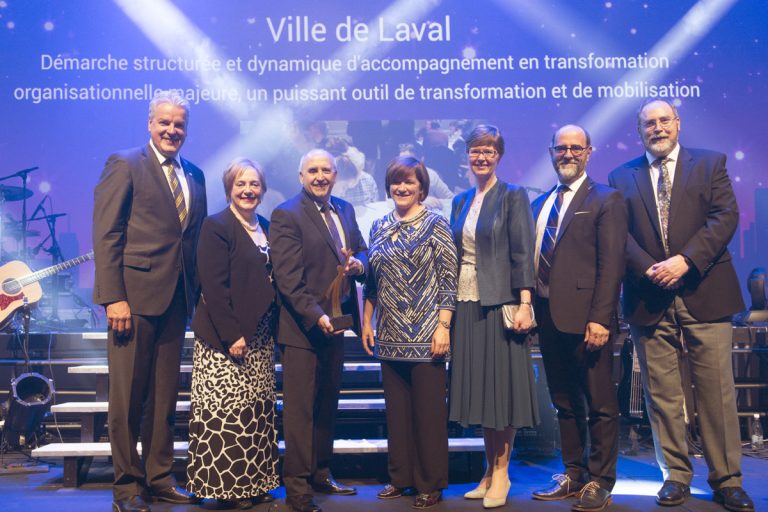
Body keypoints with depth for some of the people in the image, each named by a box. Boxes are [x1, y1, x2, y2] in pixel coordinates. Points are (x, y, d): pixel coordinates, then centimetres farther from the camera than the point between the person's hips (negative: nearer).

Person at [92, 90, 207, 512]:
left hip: (176, 298, 6)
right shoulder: (124, 165, -2)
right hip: (135, 294, -5)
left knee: (165, 395, 12)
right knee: (128, 394, 2)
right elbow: (106, 235, -8)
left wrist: (195, 290, 8)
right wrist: (113, 297, -16)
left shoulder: (194, 175, 16)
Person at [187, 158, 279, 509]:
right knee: (226, 412, -4)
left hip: (261, 338, 7)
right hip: (225, 336, -7)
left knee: (257, 411, 11)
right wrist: (232, 335, -19)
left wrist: (271, 331, 7)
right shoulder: (216, 226, -8)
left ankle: (255, 482, 21)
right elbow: (214, 287, -15)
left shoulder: (266, 228, 13)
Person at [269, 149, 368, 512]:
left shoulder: (345, 210, 12)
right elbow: (287, 278, -15)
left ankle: (320, 474, 29)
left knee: (327, 406, 16)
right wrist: (316, 316, -22)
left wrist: (359, 263, -5)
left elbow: (361, 249, 19)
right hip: (303, 326, -7)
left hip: (336, 323, 7)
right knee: (300, 410, 0)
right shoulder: (286, 215, -9)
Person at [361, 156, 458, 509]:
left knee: (428, 410, 3)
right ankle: (401, 476, 26)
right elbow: (372, 281, 14)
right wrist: (366, 322, 9)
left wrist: (443, 327, -14)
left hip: (425, 334, -5)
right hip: (390, 335, 5)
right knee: (396, 408, 12)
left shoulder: (435, 225, -5)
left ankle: (431, 483, 17)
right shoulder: (379, 227, 10)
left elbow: (448, 280, -9)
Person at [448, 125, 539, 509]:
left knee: (501, 384, 0)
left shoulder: (513, 197, -2)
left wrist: (524, 304, -17)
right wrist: (448, 304, 9)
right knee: (478, 385, 9)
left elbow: (523, 253, -9)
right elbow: (454, 255, 14)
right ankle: (489, 470, 20)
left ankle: (501, 472, 11)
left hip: (499, 303, -5)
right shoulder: (461, 201, 14)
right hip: (466, 304, 5)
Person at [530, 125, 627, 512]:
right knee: (564, 403, 14)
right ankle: (573, 474, 25)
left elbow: (611, 265, -10)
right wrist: (531, 308, 7)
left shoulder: (606, 200, -2)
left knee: (599, 404, 4)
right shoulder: (540, 203, 17)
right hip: (548, 317, 6)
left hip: (585, 318, -6)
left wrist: (599, 318, -17)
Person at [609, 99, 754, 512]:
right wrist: (647, 268, -13)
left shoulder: (710, 163, 10)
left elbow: (725, 216, -2)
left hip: (704, 294, -1)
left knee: (717, 391, 1)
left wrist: (686, 261, -14)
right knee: (662, 394, 5)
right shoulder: (622, 177, 12)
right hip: (649, 299, 1)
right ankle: (675, 476, 17)